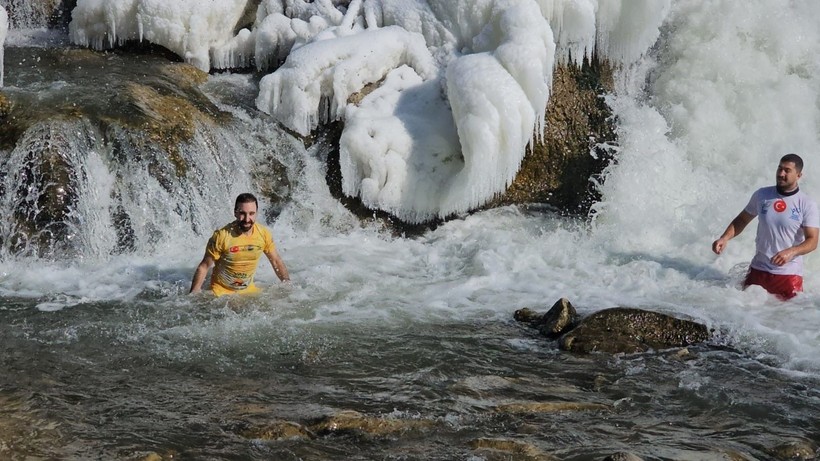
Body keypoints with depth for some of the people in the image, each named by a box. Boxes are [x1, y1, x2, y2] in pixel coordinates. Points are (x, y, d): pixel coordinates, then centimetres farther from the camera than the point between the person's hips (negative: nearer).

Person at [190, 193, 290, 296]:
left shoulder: (264, 234, -11)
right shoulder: (222, 236, -22)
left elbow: (276, 261, 5)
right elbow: (204, 267, -13)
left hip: (248, 290, 4)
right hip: (221, 291, -4)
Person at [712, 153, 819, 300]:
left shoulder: (807, 205, -8)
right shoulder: (762, 195, 2)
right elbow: (742, 220, 12)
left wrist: (791, 252, -30)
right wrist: (724, 238, -4)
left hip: (789, 274, -3)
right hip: (758, 270, 3)